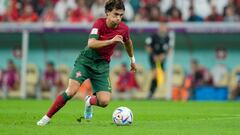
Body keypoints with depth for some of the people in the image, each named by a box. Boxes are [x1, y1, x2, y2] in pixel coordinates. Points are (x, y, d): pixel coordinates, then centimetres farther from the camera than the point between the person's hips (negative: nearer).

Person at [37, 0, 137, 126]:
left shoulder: (124, 29, -6)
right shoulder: (100, 23, -17)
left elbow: (128, 42, 18)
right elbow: (91, 44, -31)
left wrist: (132, 60, 30)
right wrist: (111, 41, -41)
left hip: (102, 64, 3)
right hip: (86, 60, -3)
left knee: (104, 101, -13)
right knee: (71, 90, -23)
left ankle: (89, 101, 24)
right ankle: (47, 117, -8)